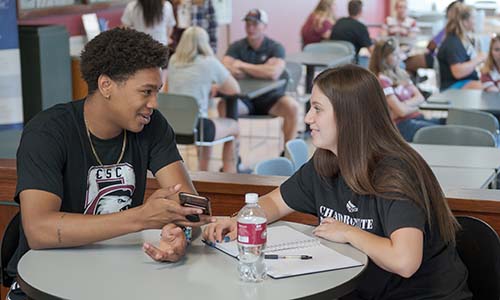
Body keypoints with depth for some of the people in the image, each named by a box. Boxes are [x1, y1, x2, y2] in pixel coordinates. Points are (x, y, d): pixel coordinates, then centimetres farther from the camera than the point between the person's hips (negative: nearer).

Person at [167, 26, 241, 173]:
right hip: (195, 129, -6)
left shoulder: (173, 61, 9)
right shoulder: (209, 63, -7)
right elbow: (235, 90, 1)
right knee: (234, 127, 24)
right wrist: (217, 87, 18)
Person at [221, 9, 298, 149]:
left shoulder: (275, 48, -5)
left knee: (292, 107, -29)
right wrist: (260, 71, -22)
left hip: (270, 97, -1)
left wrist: (242, 65, -16)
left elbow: (273, 74, -24)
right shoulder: (236, 47, 1)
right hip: (244, 97, 1)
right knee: (224, 105, -27)